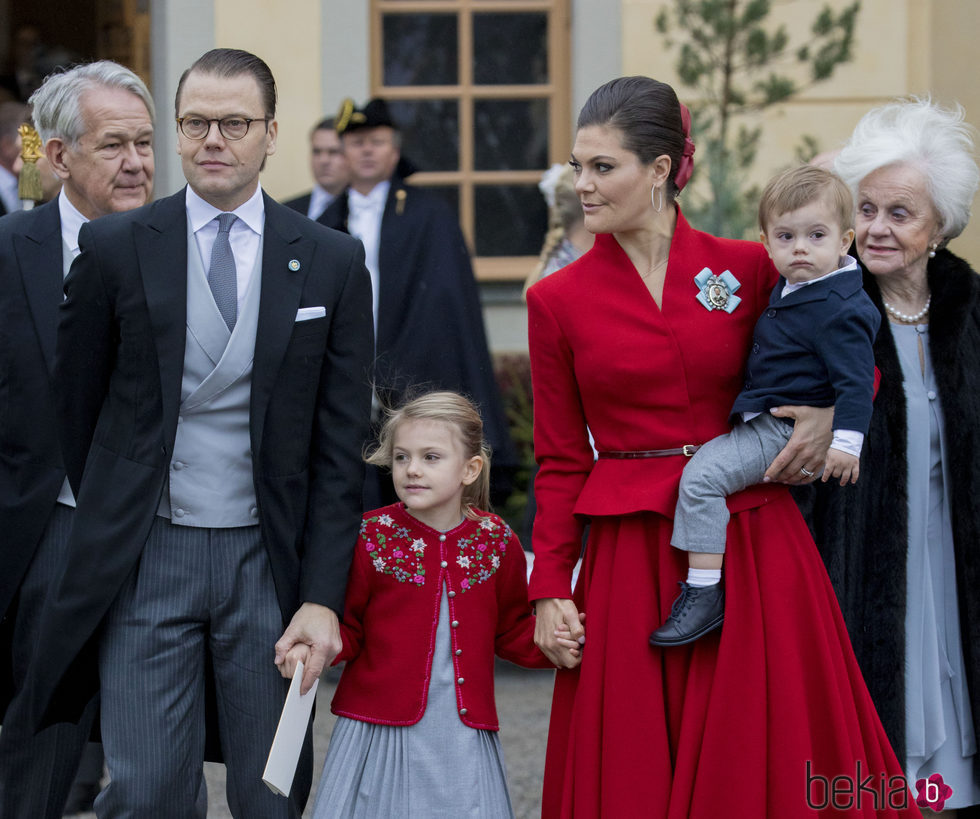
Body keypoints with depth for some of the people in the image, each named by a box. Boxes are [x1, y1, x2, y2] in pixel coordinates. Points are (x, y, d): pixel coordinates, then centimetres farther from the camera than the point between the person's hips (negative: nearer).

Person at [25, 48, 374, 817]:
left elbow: (340, 444, 1)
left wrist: (323, 598, -6)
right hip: (148, 558, -1)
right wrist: (109, 535, 12)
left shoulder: (331, 261, 2)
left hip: (267, 560, 1)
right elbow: (76, 408, 10)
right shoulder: (114, 248, 1)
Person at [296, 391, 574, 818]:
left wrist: (553, 644, -3)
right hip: (380, 728, -1)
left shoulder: (496, 541, 3)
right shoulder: (372, 536, -3)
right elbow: (348, 629, 2)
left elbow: (512, 629, 15)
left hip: (463, 734, 2)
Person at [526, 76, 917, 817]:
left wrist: (828, 412, -6)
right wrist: (550, 588, -1)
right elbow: (560, 460, 5)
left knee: (761, 757, 2)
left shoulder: (748, 269, 2)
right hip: (631, 555, 0)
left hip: (754, 540, 0)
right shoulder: (559, 301, 2)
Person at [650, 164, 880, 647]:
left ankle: (704, 594, -23)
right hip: (764, 423, 11)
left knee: (702, 475, -22)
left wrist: (846, 443, -28)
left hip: (786, 429, -11)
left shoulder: (840, 311, -19)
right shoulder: (790, 288, 11)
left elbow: (855, 380, -22)